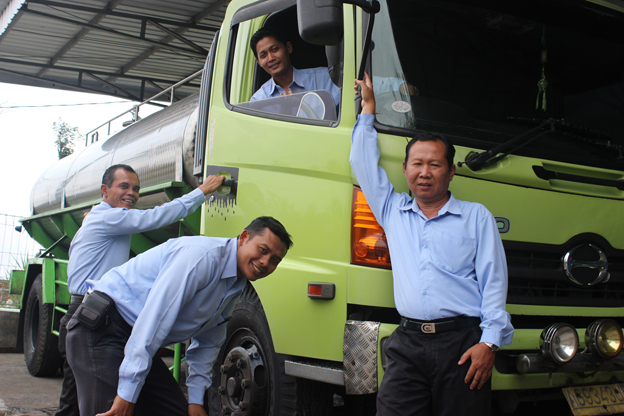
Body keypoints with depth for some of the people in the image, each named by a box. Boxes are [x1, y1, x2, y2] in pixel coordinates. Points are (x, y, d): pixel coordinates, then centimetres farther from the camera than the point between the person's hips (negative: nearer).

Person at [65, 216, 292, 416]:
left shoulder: (234, 287, 9)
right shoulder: (203, 256, -23)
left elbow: (207, 343, 20)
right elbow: (153, 319, -29)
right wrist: (127, 394, -27)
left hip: (137, 339, 10)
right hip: (101, 331, -10)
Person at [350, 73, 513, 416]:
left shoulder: (477, 216, 12)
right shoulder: (393, 211, 20)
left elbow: (493, 281, 5)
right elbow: (363, 164, 23)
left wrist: (490, 341, -6)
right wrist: (368, 106, 28)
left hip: (461, 341, -2)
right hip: (407, 344, 2)